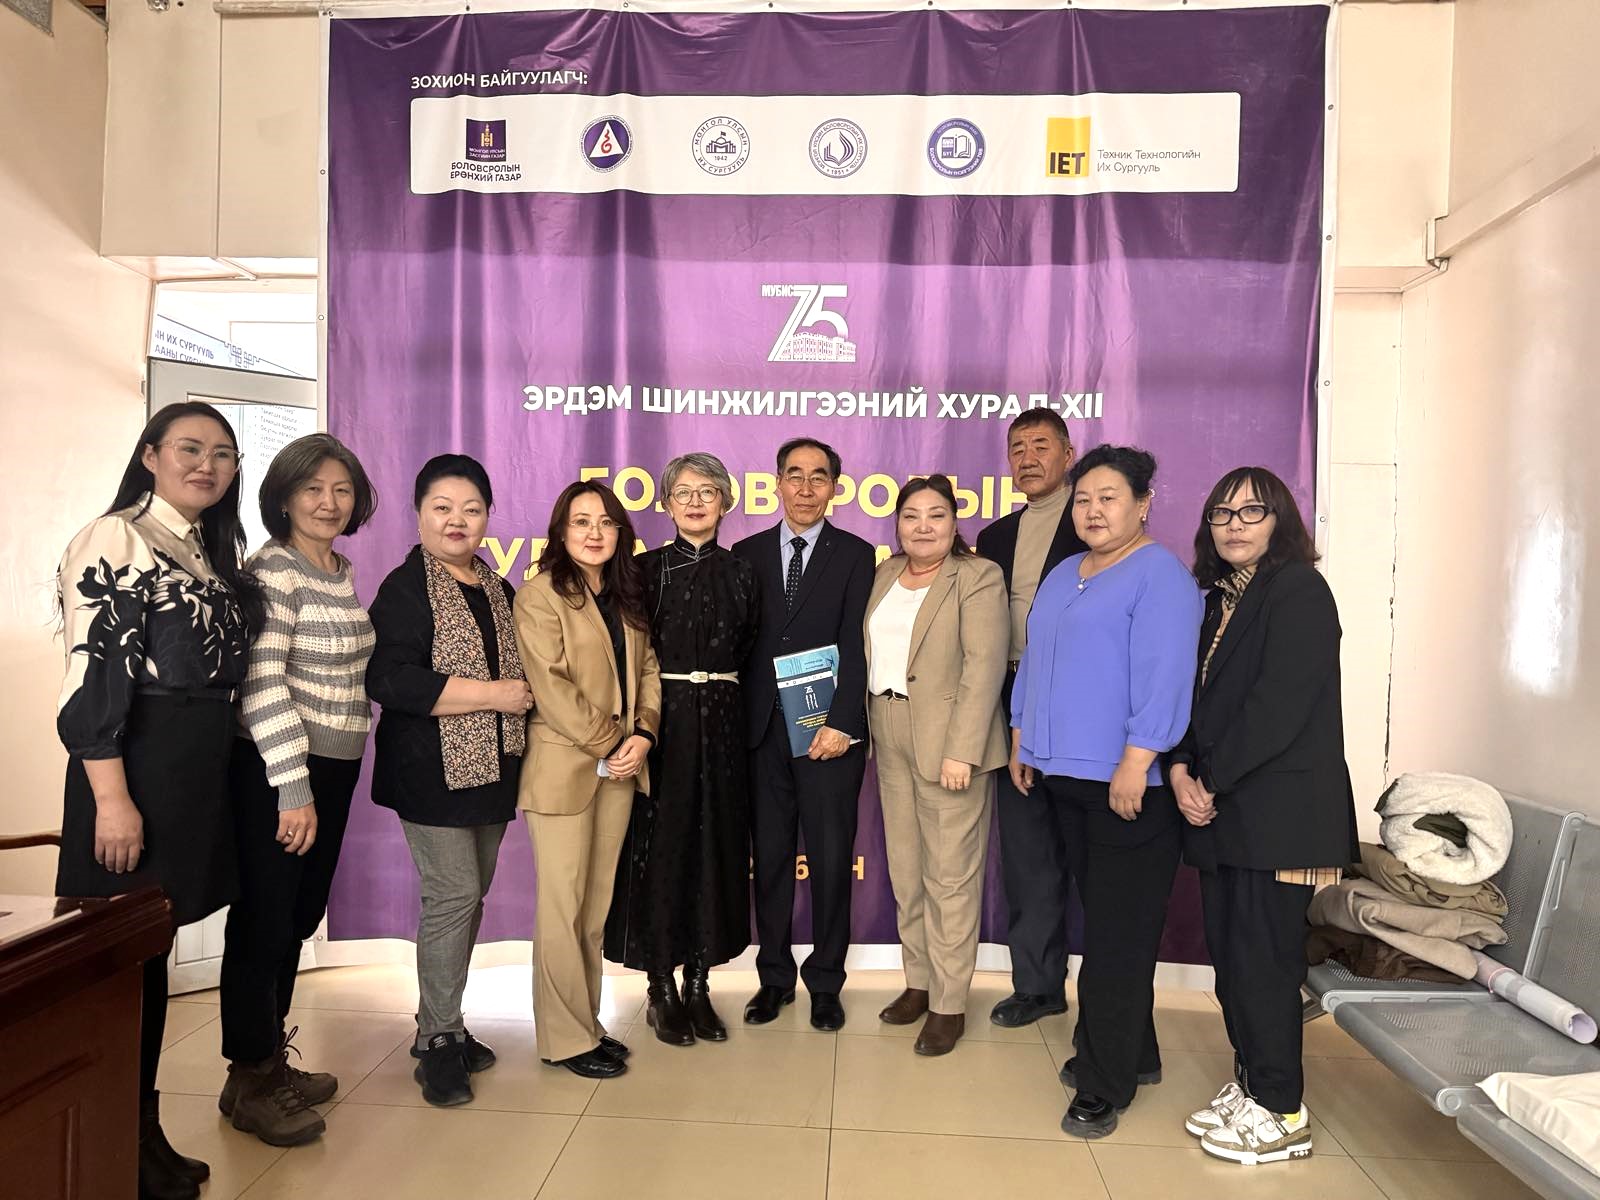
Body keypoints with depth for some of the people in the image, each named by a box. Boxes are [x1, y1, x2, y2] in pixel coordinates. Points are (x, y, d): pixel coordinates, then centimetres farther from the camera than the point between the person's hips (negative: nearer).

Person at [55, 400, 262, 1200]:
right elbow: (91, 677, -16)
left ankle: (144, 1132, 28)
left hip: (201, 769, 8)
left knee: (153, 950, 15)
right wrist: (111, 798, -20)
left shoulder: (214, 552, 14)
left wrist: (209, 771, 15)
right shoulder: (115, 540, -10)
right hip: (135, 766, -8)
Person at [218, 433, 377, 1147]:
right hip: (275, 772, -8)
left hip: (333, 769, 8)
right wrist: (293, 787, -21)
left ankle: (271, 1061, 32)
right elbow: (261, 683, -20)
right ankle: (248, 1082, 20)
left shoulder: (343, 572, 11)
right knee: (264, 921, 4)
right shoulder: (273, 570, -14)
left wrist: (324, 783, 15)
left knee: (300, 917, 16)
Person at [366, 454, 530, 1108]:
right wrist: (491, 694, -17)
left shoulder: (497, 589, 14)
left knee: (471, 894, 11)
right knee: (453, 893, -8)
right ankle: (438, 1041, 7)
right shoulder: (406, 588, -7)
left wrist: (525, 693, 5)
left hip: (492, 767, 7)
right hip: (433, 771, -6)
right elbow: (391, 681, -20)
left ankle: (446, 1025, 25)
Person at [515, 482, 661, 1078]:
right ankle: (567, 1037, 14)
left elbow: (647, 669, 11)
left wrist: (643, 733, -6)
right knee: (563, 905, 2)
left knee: (597, 903, 12)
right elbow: (552, 689, -14)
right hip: (563, 766, -6)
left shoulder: (627, 597, 13)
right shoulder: (541, 595, -8)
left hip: (619, 766, 6)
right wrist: (610, 744, -13)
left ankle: (586, 1022, 24)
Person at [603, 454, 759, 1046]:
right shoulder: (646, 568, 1)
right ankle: (662, 989, 15)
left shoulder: (740, 572, 9)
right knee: (659, 845, 1)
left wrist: (723, 694, 2)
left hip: (722, 722, 3)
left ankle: (699, 984, 20)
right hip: (661, 718, -3)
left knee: (715, 843, 6)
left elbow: (748, 650, 12)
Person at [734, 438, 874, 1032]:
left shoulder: (856, 555, 2)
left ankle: (825, 982, 22)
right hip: (762, 730, 2)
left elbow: (853, 646, -6)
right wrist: (737, 722, -2)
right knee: (769, 856, 10)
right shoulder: (747, 553, 9)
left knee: (831, 859, 6)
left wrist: (840, 722, -15)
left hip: (829, 730, -2)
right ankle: (775, 976, 26)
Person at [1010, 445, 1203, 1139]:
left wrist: (1136, 762, -23)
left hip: (1128, 781, -8)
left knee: (1117, 931, 0)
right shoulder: (1062, 576, 17)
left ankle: (1106, 1083, 12)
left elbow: (1165, 674, -18)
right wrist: (1021, 739, 17)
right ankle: (1131, 1052, 30)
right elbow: (1034, 660, 21)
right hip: (1064, 772, 8)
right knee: (1099, 918, 15)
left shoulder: (1159, 575, -9)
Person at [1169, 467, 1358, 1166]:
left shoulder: (1298, 590, -9)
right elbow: (1199, 694, 13)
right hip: (1222, 813, 8)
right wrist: (1182, 768, -4)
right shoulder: (1222, 599, 16)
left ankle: (1281, 1114, 14)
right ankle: (1248, 1088, 27)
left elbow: (1278, 705, -17)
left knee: (1262, 960, -1)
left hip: (1278, 811, -7)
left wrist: (1212, 782, -12)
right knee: (1229, 956, 12)